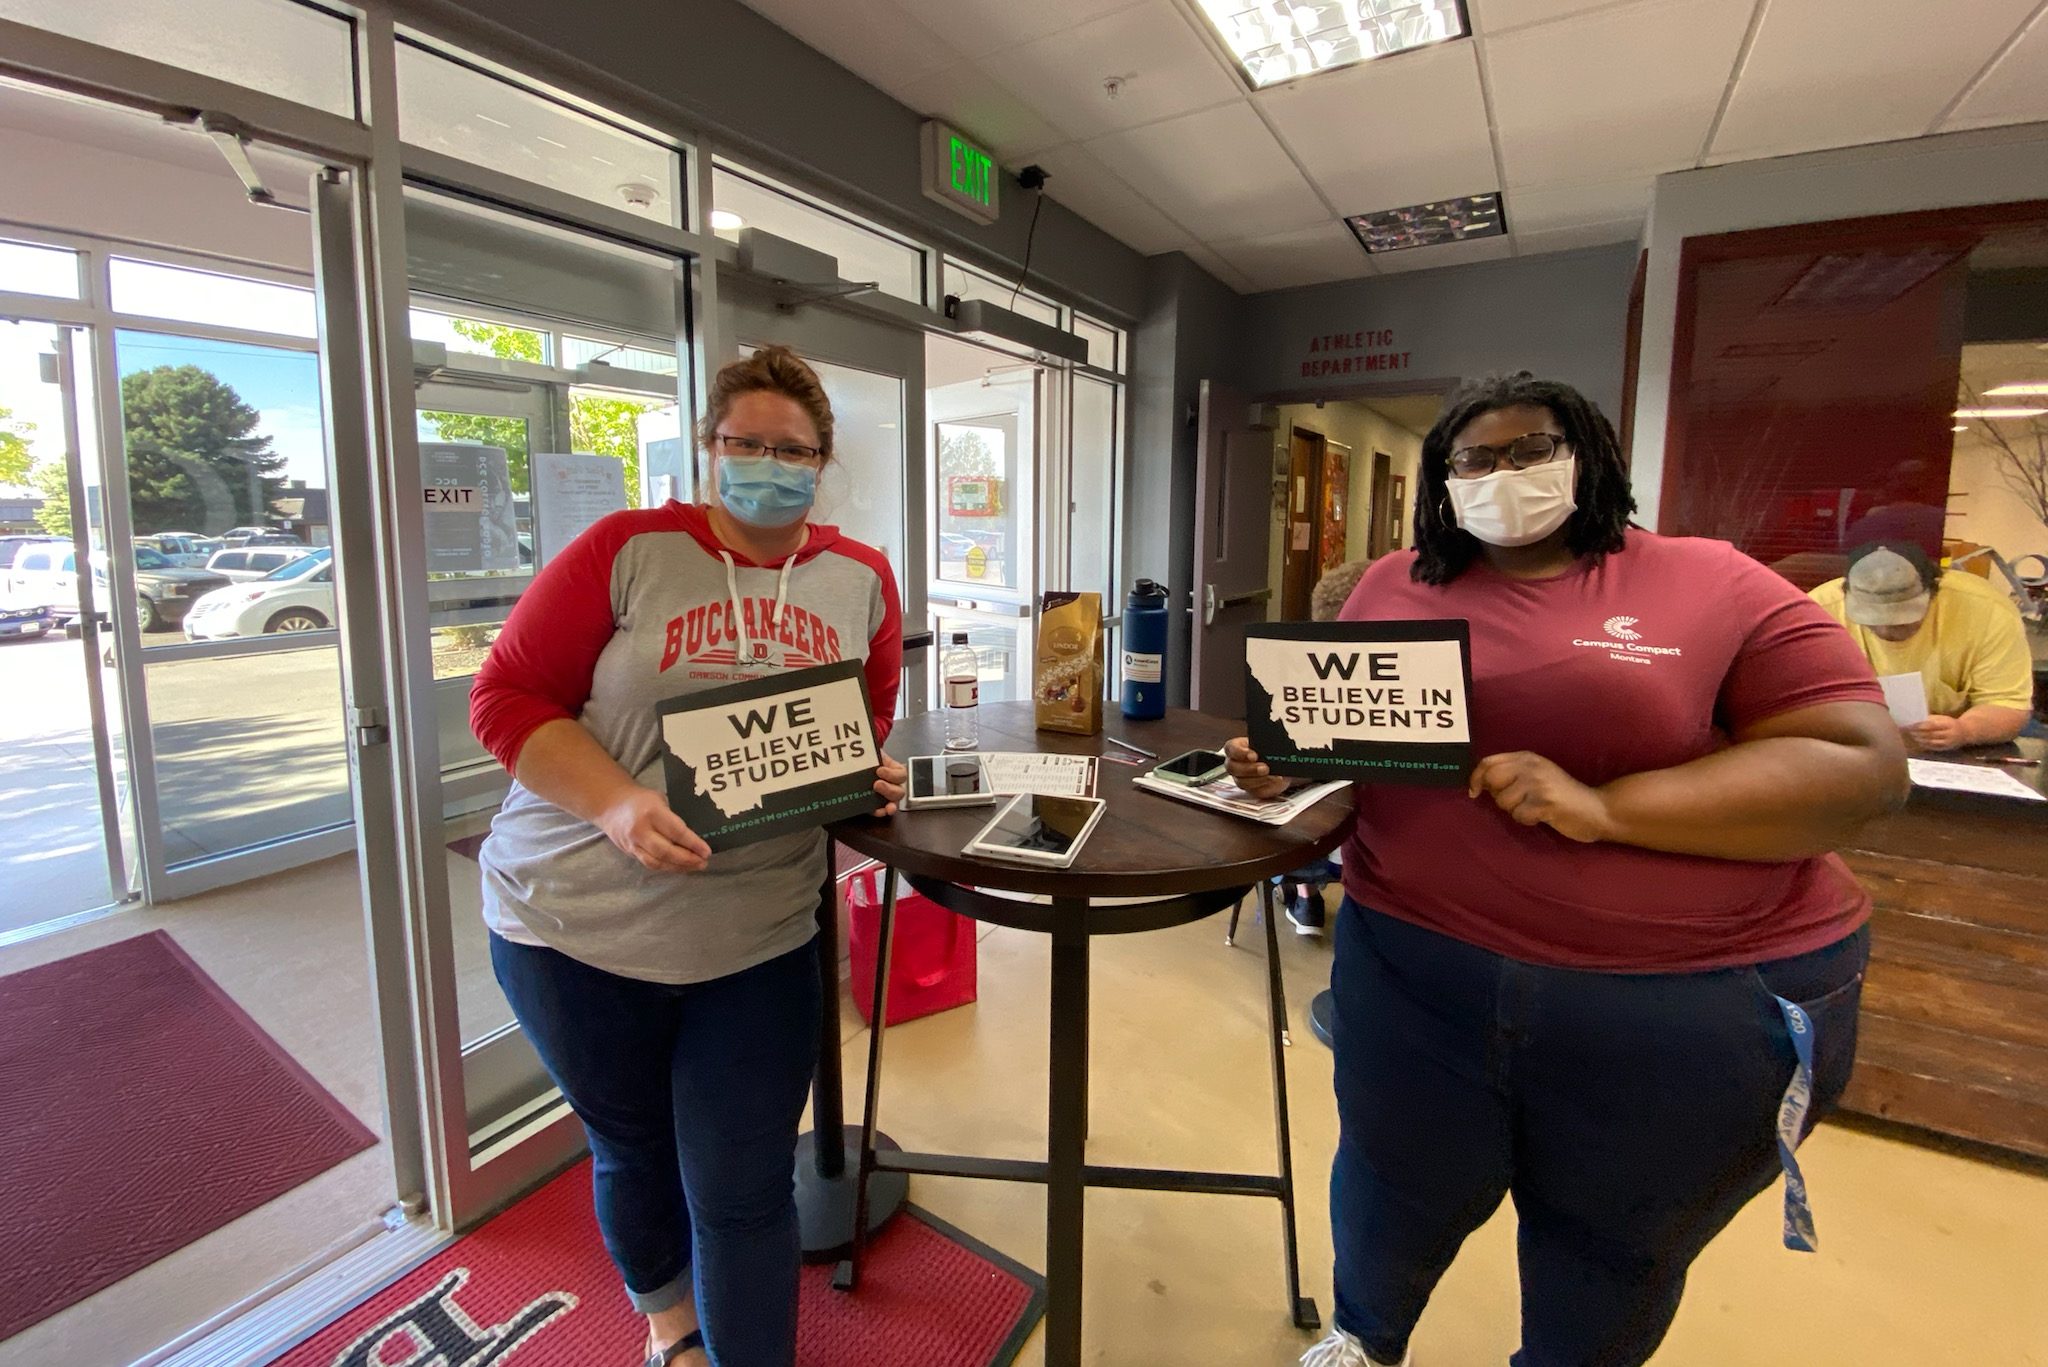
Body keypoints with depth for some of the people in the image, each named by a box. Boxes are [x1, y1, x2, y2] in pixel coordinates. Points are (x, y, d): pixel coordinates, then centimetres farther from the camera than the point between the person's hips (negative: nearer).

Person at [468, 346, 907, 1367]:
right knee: (634, 1153, 22)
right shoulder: (627, 550, -7)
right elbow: (506, 696, -7)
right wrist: (619, 805, -21)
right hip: (575, 926, 0)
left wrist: (874, 778, -11)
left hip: (760, 938, 1)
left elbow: (870, 729, 11)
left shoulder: (861, 581, 2)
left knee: (743, 1194, 6)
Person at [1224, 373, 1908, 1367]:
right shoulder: (1393, 588, 3)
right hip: (1417, 962, 2)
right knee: (1398, 1193, 22)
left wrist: (1605, 806, -25)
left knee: (1616, 1248, 23)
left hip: (1705, 993, -1)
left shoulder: (1713, 585, -6)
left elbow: (1863, 765, -12)